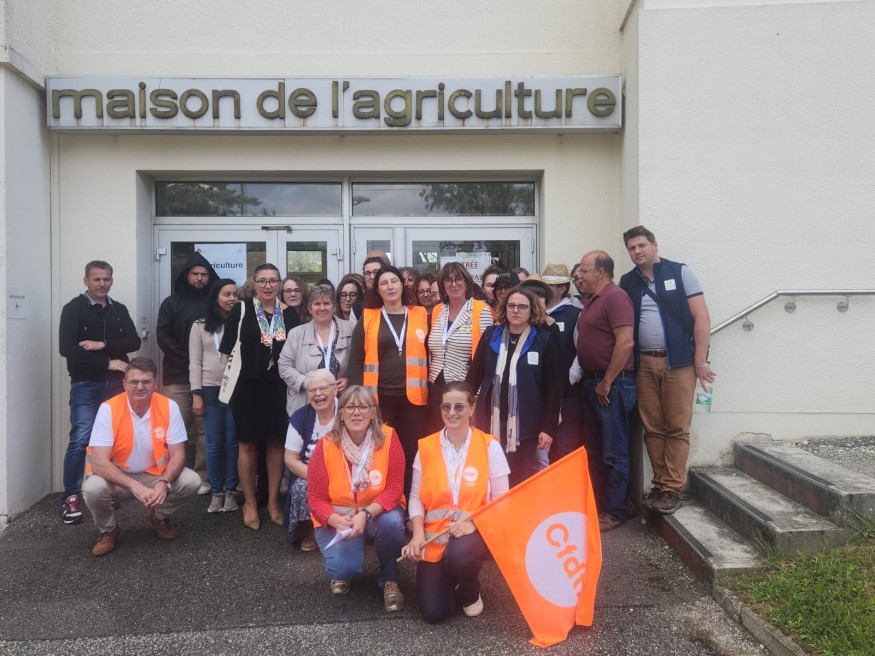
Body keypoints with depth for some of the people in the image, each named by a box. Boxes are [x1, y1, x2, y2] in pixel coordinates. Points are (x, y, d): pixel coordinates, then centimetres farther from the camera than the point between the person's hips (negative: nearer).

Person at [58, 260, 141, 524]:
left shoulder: (119, 310, 12)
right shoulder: (74, 309, -2)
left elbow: (134, 342, 0)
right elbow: (67, 348, -13)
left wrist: (102, 345, -16)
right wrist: (107, 362, -14)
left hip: (116, 383, 4)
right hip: (86, 384, -4)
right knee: (80, 440, -8)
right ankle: (70, 498, 3)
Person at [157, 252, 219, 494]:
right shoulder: (171, 303, 9)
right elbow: (163, 337, 1)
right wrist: (188, 361, -8)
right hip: (178, 375, 0)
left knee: (205, 428, -1)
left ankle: (202, 477, 5)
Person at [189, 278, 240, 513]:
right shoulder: (200, 326, 5)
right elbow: (195, 363, 3)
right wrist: (196, 394, -4)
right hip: (211, 391, 0)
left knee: (233, 443, 3)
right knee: (213, 445, 4)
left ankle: (231, 491, 14)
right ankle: (216, 492, 15)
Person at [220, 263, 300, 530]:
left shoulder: (289, 313, 7)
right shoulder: (241, 310, -1)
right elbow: (228, 349, -3)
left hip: (279, 387, 2)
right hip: (248, 387, -2)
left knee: (276, 443, 8)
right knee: (248, 444, 6)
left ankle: (273, 500, 22)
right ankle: (250, 503, 20)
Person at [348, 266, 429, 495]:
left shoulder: (421, 316, 6)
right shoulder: (367, 318, 4)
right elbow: (356, 360, 2)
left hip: (413, 397, 1)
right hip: (379, 396, 0)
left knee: (410, 454, 8)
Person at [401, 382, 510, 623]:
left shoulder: (490, 446, -7)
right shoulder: (426, 447, -1)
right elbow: (416, 497, 2)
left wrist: (473, 523, -20)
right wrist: (418, 534, -13)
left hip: (473, 532, -2)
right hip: (434, 537, 2)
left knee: (460, 554, -37)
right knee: (433, 613, -8)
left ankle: (470, 593, 1)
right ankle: (447, 579, 28)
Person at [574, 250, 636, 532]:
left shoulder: (615, 297, -13)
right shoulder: (592, 301, 16)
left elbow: (625, 343, -22)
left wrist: (607, 382, -18)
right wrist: (592, 382, 13)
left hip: (612, 385, -10)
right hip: (591, 383, 10)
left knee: (614, 453, 1)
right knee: (594, 450, 16)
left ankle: (614, 512, 12)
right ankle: (597, 505, 28)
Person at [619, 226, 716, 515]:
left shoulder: (680, 273, 1)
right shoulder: (628, 282, 10)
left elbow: (701, 317, -3)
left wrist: (700, 361, -7)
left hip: (678, 362, -3)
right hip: (644, 363, 3)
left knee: (677, 428, 0)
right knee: (653, 429, 6)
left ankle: (672, 489, 8)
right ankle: (660, 484, 16)